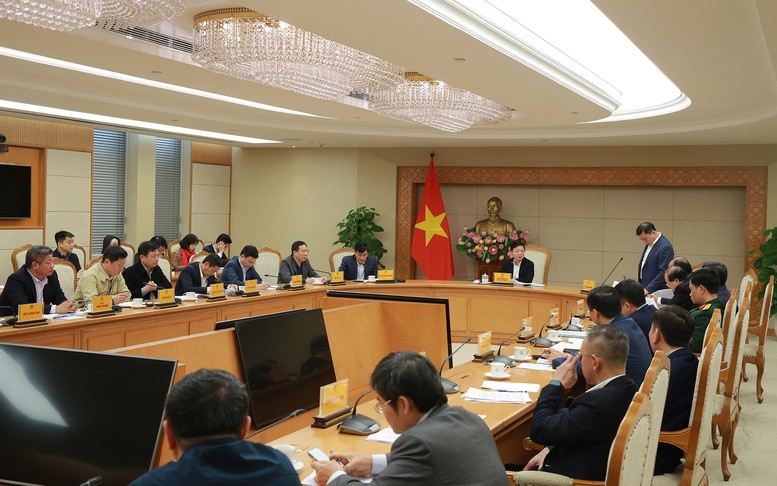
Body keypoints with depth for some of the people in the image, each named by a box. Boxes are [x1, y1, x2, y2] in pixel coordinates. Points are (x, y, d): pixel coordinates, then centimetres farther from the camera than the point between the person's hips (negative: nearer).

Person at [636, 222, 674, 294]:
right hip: (644, 288, 8)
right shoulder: (649, 243, 10)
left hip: (656, 291, -8)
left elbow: (663, 273, -20)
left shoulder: (665, 247, -18)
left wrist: (648, 289, -21)